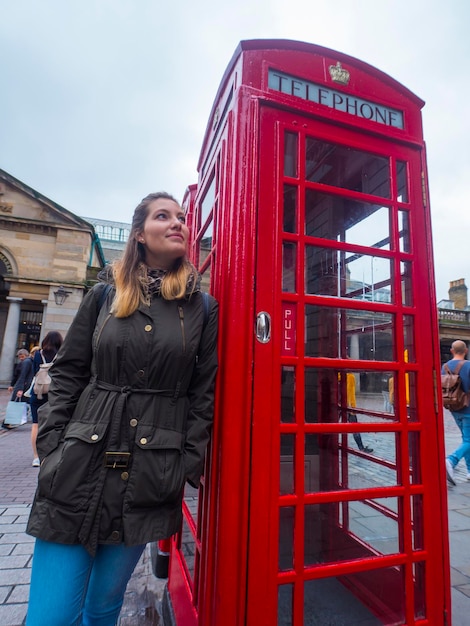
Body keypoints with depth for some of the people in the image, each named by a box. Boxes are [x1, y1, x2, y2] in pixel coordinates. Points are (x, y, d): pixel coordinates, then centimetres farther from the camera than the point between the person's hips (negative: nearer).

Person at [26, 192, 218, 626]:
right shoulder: (105, 295, 5)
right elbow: (67, 375, 6)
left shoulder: (203, 307, 1)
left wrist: (187, 466, -2)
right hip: (79, 468, 1)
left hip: (150, 476, 0)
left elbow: (204, 393, 1)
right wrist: (52, 449, -1)